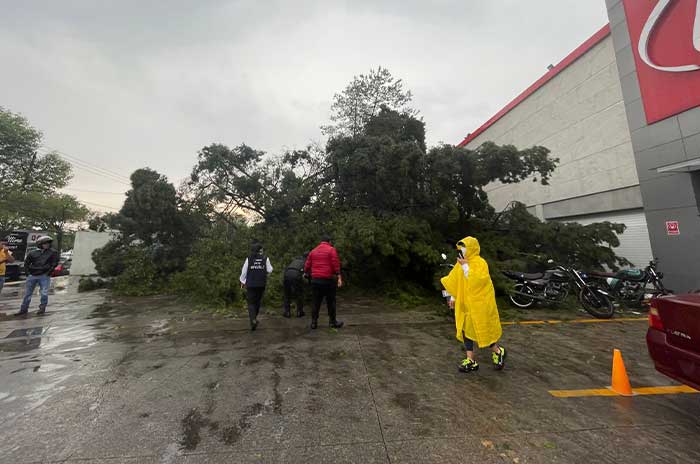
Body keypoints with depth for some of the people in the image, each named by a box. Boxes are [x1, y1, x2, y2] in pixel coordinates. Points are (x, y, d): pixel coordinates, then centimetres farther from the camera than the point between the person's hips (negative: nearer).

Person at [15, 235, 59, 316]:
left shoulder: (53, 252, 0)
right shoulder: (32, 253, 5)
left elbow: (54, 263, -1)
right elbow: (26, 263, 14)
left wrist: (48, 273, -6)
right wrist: (28, 273, 6)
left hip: (44, 276, -3)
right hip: (32, 276, 3)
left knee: (44, 293, -3)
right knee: (27, 293, 10)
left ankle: (42, 308, 11)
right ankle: (23, 309, 20)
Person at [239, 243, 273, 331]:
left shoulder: (248, 259, -3)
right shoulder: (265, 258, -4)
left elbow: (244, 271, 0)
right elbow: (269, 270, -1)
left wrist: (242, 282, 15)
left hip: (250, 284, -1)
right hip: (261, 284, 1)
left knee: (251, 303, 5)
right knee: (258, 301, 21)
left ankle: (253, 320, -13)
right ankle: (254, 317, 31)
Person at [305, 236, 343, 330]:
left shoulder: (313, 251, 12)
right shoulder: (331, 250, -2)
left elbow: (307, 265, 13)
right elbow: (336, 265, -11)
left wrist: (306, 273, 32)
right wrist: (339, 277, -12)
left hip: (315, 280, 4)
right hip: (328, 280, -4)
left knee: (316, 302, 11)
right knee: (331, 302, 8)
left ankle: (314, 322, 15)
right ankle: (333, 322, 16)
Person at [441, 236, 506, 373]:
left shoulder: (480, 263, -14)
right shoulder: (460, 264, 6)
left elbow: (476, 281, -27)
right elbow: (455, 282, 14)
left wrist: (466, 267, -25)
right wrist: (454, 297, 16)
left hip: (479, 303, -7)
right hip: (465, 303, 7)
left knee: (483, 330, 5)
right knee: (465, 330, 8)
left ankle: (498, 352, 34)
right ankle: (471, 361, 18)